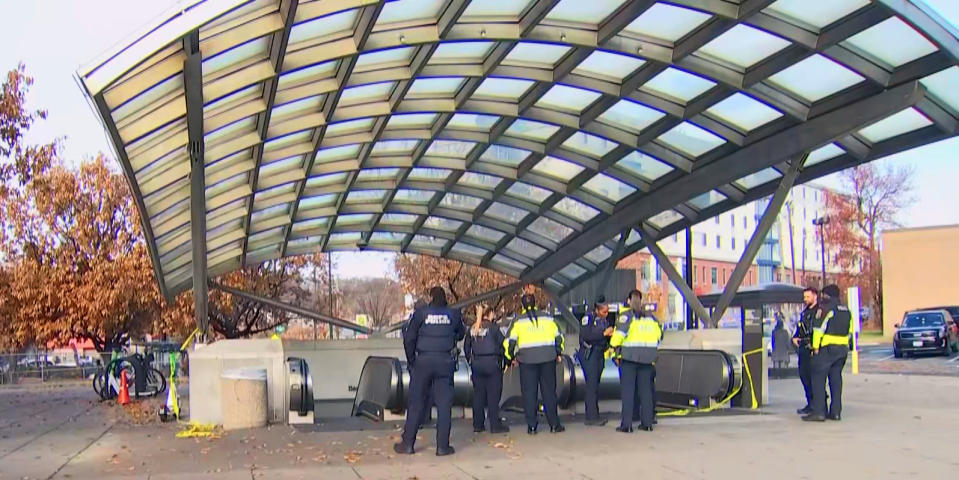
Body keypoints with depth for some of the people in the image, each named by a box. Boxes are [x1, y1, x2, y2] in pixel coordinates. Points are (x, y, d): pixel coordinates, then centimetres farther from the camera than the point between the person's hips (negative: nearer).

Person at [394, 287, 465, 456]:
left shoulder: (421, 314, -1)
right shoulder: (453, 314, 4)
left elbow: (409, 339, -1)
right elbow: (461, 334, 19)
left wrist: (411, 361, 9)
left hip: (423, 361, -1)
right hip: (446, 362, 1)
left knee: (416, 404, 5)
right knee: (444, 405, 4)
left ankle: (407, 443, 9)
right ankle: (442, 446, 3)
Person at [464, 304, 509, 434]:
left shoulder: (472, 329, 8)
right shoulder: (493, 327, -7)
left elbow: (466, 347, 13)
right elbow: (503, 343, -6)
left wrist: (470, 361, 22)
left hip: (476, 364, 5)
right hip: (492, 362, -5)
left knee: (478, 394, 10)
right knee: (493, 394, -1)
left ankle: (478, 424, 13)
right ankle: (495, 425, -1)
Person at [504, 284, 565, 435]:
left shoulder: (518, 321, 1)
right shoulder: (547, 318, 7)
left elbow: (509, 342, -2)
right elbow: (558, 336, 12)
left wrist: (512, 357, 12)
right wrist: (559, 353, 23)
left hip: (527, 359, -2)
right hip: (548, 358, 2)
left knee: (529, 393, 4)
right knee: (549, 391, 8)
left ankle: (532, 426, 4)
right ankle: (554, 424, 10)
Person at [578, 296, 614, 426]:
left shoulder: (605, 319, 11)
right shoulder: (588, 318, -10)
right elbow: (585, 335, -22)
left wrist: (611, 334, -4)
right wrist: (604, 333, -22)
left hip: (599, 354, 7)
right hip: (588, 354, -7)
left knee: (596, 385, 10)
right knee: (592, 385, -10)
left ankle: (595, 415, 15)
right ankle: (591, 417, -8)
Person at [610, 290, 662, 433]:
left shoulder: (626, 316, -6)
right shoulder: (651, 317, 10)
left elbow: (618, 335, -16)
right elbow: (659, 335, 14)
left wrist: (617, 352, -5)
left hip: (629, 357, -4)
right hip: (647, 358, 4)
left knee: (628, 390, -1)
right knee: (646, 390, 12)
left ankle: (626, 424, -3)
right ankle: (647, 423, 14)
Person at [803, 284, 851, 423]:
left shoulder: (827, 308, -9)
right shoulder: (846, 310, 16)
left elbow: (819, 328, -15)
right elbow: (849, 331, 19)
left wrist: (815, 347, -11)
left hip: (826, 349, -8)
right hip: (842, 349, 8)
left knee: (818, 379, -4)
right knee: (836, 379, 12)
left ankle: (818, 412, -8)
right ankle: (836, 412, 11)